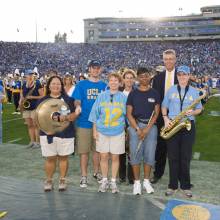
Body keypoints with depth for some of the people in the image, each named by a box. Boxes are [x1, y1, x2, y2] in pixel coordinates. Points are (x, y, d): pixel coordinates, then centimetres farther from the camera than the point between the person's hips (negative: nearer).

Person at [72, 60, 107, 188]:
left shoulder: (104, 86, 8)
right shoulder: (81, 84, 1)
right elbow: (77, 101, -3)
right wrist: (78, 107, -25)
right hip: (84, 122, -2)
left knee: (97, 149, 14)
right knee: (84, 151, 4)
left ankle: (96, 172, 31)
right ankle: (84, 176, 16)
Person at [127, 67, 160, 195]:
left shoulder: (155, 93, 7)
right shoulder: (133, 94, 5)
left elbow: (156, 113, 3)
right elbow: (129, 114, 2)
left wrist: (147, 129, -9)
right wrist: (138, 129, -9)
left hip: (151, 126, 1)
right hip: (135, 126, 0)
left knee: (149, 154, 3)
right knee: (135, 154, 1)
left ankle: (146, 181, 20)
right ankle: (137, 182, 14)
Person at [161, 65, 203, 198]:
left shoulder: (194, 91, 5)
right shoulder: (171, 90, 7)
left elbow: (199, 109, 8)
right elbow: (164, 106, 10)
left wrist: (193, 112, -14)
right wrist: (166, 119, -6)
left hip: (188, 126, -1)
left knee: (186, 157, 4)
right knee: (173, 157, 4)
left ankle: (186, 186, 17)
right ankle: (173, 185, 15)